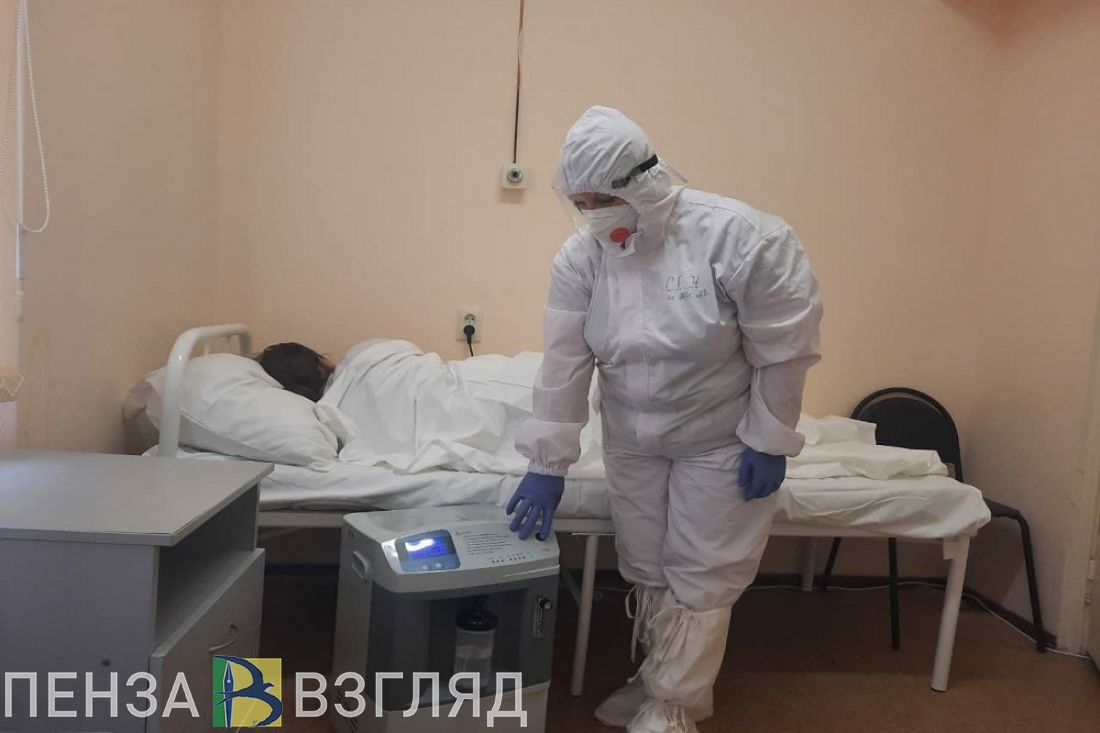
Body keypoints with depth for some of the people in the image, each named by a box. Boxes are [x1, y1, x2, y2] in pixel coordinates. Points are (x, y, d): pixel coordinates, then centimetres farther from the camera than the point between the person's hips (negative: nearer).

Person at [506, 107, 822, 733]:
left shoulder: (736, 235, -23)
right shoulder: (581, 256, -10)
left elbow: (784, 348, -16)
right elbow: (564, 363, -9)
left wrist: (768, 441, -12)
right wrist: (546, 463, -9)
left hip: (721, 440, -4)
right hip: (632, 441, 4)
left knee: (699, 578, 5)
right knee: (647, 569, 15)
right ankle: (663, 676, 39)